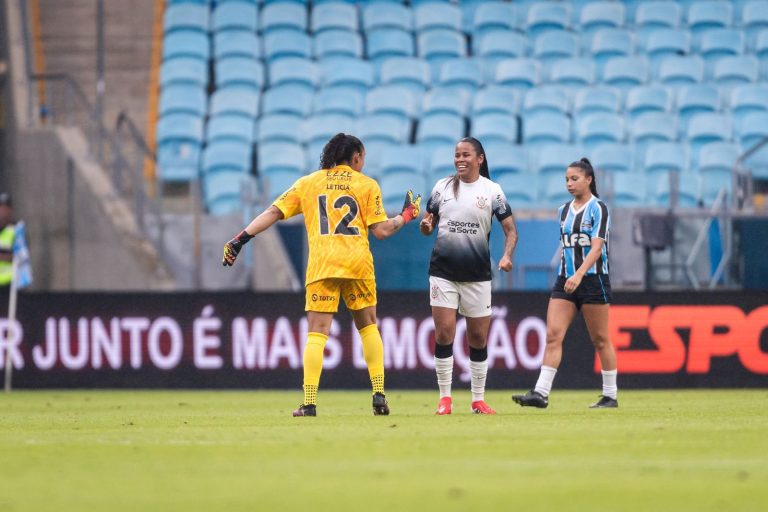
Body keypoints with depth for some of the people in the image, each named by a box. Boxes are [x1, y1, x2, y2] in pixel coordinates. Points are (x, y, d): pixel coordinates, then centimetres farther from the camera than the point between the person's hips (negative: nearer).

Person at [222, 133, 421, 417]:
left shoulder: (307, 183, 12)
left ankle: (309, 402, -11)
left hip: (321, 265, 0)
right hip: (358, 263, 0)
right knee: (368, 326, 16)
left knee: (317, 332, -2)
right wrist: (405, 216, 20)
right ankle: (379, 396, 11)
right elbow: (380, 231, 3)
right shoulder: (367, 185, 8)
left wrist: (241, 239, 9)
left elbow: (273, 212, 6)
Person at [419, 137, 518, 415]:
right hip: (443, 271, 1)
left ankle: (478, 399, 15)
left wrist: (506, 256, -17)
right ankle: (445, 398, 1)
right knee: (444, 332, -7)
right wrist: (425, 225, -12)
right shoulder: (442, 187, 6)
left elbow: (510, 229, 0)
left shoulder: (492, 190, 1)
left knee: (479, 337, 4)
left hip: (477, 274, -1)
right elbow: (428, 225, 12)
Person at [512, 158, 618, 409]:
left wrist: (578, 275, -28)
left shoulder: (598, 209, -8)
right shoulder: (564, 211, 13)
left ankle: (610, 396, 11)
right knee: (553, 334, -7)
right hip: (565, 280, 6)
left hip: (593, 278, -6)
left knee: (600, 340, 1)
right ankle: (541, 393, -13)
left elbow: (596, 248, -17)